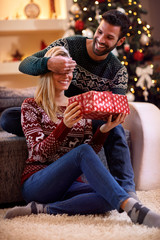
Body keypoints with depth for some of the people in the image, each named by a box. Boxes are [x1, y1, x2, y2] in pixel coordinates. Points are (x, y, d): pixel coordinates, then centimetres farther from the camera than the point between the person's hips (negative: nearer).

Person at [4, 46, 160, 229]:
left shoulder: (80, 107, 16)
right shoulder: (31, 106, 3)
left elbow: (92, 149, 10)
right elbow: (40, 153, -9)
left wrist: (104, 130, -10)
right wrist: (65, 125, -25)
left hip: (69, 184, 4)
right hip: (37, 184, -4)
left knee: (108, 199, -29)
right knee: (82, 152, -33)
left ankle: (43, 209, -24)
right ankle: (133, 209, -43)